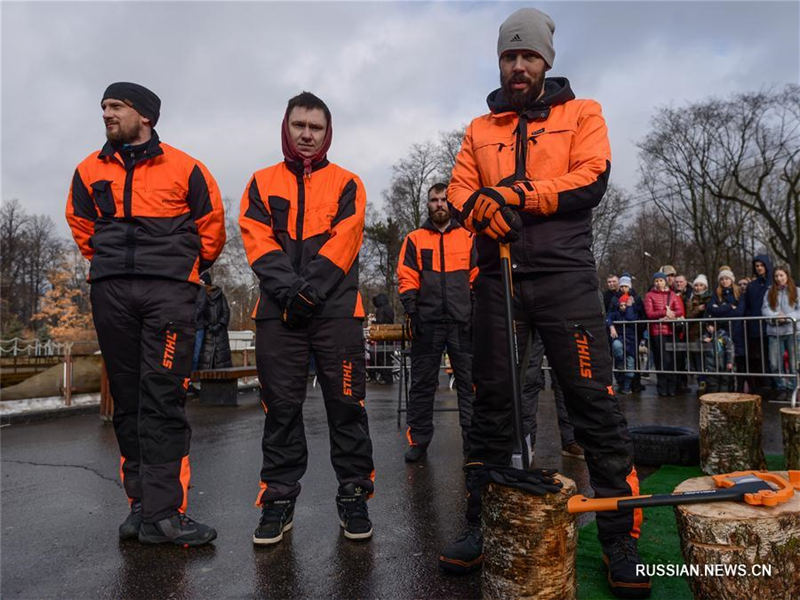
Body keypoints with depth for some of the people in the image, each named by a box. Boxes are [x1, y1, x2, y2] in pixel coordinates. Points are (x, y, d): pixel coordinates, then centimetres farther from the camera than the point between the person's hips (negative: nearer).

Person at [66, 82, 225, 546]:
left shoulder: (184, 168, 3)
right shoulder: (90, 170, 14)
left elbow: (212, 225, 10)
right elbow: (81, 224, 27)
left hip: (169, 291, -4)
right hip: (111, 293, 4)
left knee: (164, 398, -9)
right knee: (128, 398, 6)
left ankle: (162, 511, -6)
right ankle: (141, 500, 15)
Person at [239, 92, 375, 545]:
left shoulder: (347, 184, 12)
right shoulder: (262, 183, 16)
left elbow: (343, 243, -3)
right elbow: (258, 243, 3)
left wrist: (310, 290, -15)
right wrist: (289, 289, -13)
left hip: (337, 310, -1)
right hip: (278, 312, 2)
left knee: (347, 403, 1)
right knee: (281, 406, 5)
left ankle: (354, 496, 14)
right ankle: (279, 500, 17)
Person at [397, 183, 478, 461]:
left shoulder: (468, 237, 13)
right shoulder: (414, 239, 12)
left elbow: (478, 278, 11)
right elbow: (407, 279, 6)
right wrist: (412, 310, -6)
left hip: (462, 322, 1)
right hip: (427, 323, 0)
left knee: (469, 381, 1)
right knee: (422, 383, 4)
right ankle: (418, 440, 14)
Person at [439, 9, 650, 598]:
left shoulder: (582, 113, 13)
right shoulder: (479, 129, 20)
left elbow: (591, 180, -3)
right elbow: (459, 190, 7)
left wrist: (517, 195, -12)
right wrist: (480, 208, -16)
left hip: (565, 276, -2)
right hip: (498, 279, 3)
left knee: (596, 403, -6)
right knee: (491, 405, 5)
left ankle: (621, 539, 8)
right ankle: (481, 526, 18)